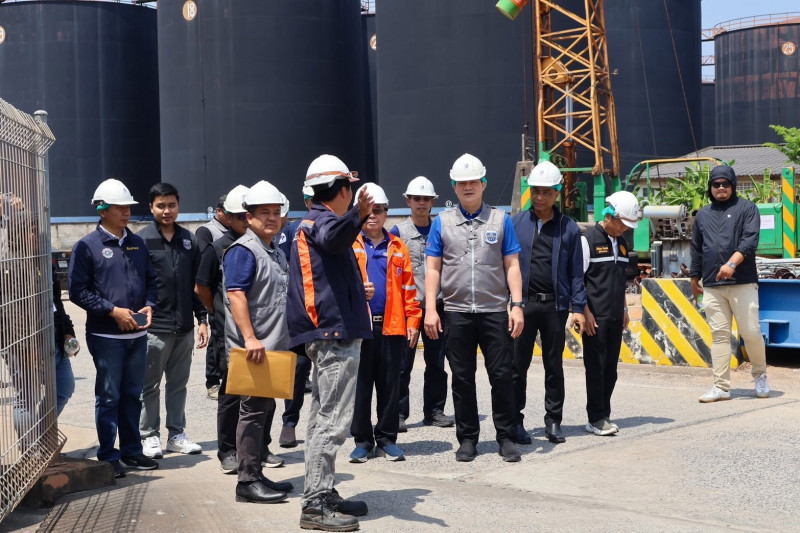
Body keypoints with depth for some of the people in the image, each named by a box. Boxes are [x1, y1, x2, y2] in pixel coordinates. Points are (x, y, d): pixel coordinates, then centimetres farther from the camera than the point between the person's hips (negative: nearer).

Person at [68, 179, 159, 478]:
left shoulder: (137, 244, 12)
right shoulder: (87, 246, -5)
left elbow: (151, 281, 18)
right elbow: (78, 290, -9)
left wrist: (149, 306, -2)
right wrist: (113, 311, -15)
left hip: (137, 334, 5)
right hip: (106, 337, -5)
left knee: (133, 395, 12)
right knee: (108, 397, 0)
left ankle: (131, 451, 23)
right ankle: (108, 456, 9)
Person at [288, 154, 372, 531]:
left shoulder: (308, 224, 19)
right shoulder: (322, 221, -13)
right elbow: (332, 236, -39)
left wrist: (354, 288, 47)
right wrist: (357, 215, -59)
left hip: (324, 334, 11)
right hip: (337, 331, -11)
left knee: (324, 417, 16)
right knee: (333, 420, -10)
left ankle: (321, 496, 24)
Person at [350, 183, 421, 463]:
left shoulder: (397, 248, 11)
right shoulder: (349, 246, 4)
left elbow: (409, 287, 9)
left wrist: (413, 320, 3)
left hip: (392, 325, 2)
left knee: (390, 384, 6)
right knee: (360, 384, 4)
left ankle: (387, 438, 15)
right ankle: (362, 440, 13)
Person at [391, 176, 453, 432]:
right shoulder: (398, 232, 2)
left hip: (436, 305, 3)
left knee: (436, 362, 8)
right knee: (403, 363, -2)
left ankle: (434, 410, 17)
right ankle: (398, 413, 3)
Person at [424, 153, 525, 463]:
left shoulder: (500, 220, 6)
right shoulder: (442, 222, 7)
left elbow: (512, 266, 5)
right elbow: (433, 269, 6)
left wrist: (517, 305, -5)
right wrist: (430, 310, -3)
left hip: (495, 311, -1)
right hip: (457, 312, 1)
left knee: (501, 376, 0)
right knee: (462, 378, 6)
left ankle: (506, 437, 10)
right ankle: (467, 438, 16)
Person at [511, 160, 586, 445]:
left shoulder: (569, 227, 5)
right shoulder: (516, 224, 3)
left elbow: (576, 271, 6)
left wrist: (578, 308, 0)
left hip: (555, 305, 1)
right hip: (522, 303, -1)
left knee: (554, 365, 9)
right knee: (517, 365, 2)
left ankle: (553, 421, 18)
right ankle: (515, 421, 11)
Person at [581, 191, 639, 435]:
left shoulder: (621, 243, 15)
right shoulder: (588, 239, -7)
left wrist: (624, 309, 18)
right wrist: (585, 312, -14)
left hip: (615, 317, 7)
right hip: (595, 317, -7)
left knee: (611, 367, 8)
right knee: (596, 367, -4)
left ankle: (604, 414, 15)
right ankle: (596, 419, 1)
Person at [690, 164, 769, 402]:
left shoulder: (747, 208, 3)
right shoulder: (703, 215, 17)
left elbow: (750, 240, -11)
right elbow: (697, 250, 22)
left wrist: (732, 263, -24)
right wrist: (694, 279, 22)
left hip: (742, 282, -4)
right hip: (712, 286, 4)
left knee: (751, 332, -4)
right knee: (719, 335, 3)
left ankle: (760, 375, 20)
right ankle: (721, 387, 5)